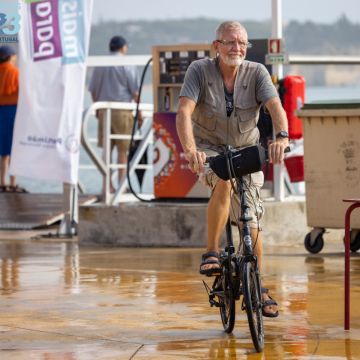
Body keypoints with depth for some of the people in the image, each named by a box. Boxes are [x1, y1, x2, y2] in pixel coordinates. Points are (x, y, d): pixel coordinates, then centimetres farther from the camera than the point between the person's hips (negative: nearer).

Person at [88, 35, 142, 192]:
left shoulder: (100, 65, 8)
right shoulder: (127, 65, -5)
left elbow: (93, 90, 13)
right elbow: (135, 91, -6)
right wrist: (139, 112, 2)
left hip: (104, 111, 4)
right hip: (123, 110, -4)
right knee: (123, 150, 2)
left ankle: (108, 184, 9)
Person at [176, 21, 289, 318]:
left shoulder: (256, 72, -13)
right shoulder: (200, 70, -16)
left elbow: (275, 106, -27)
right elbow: (184, 111, -27)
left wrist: (282, 137, -48)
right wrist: (190, 149, -45)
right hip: (209, 149, -2)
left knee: (251, 221, -4)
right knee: (223, 182, -35)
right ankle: (212, 254, -23)